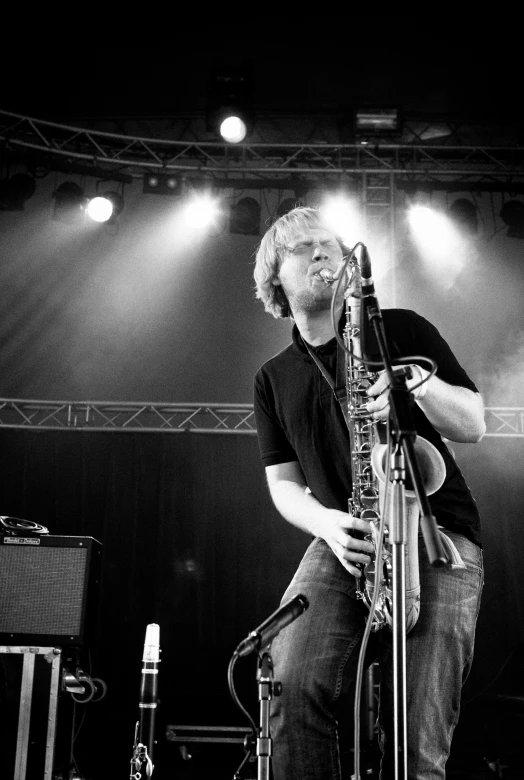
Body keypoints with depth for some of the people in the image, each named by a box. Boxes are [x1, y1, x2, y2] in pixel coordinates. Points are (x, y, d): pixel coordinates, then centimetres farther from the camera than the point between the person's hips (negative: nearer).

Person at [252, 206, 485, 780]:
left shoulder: (400, 330, 9)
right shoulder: (273, 379, 16)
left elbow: (474, 425, 5)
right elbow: (283, 482, 13)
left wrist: (420, 384, -16)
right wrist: (326, 524, -9)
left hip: (439, 537, -2)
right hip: (347, 543, 2)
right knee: (295, 688, -24)